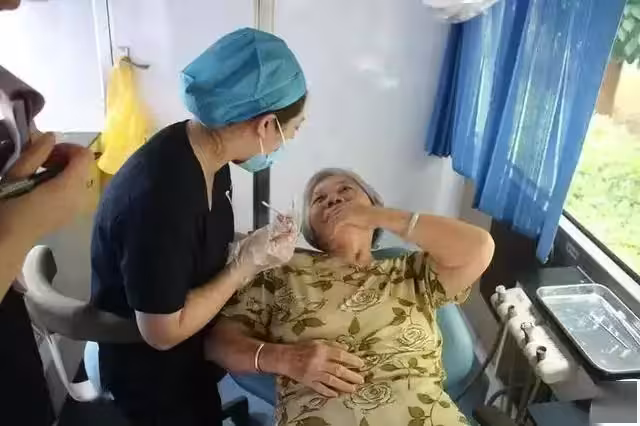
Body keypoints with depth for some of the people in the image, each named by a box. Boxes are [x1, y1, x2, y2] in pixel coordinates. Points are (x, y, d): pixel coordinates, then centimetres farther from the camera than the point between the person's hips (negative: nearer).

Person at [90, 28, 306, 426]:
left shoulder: (207, 154, -11)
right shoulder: (161, 197, -37)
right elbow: (163, 332, -27)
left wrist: (257, 250, -10)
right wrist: (248, 264, -24)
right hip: (153, 374, -7)